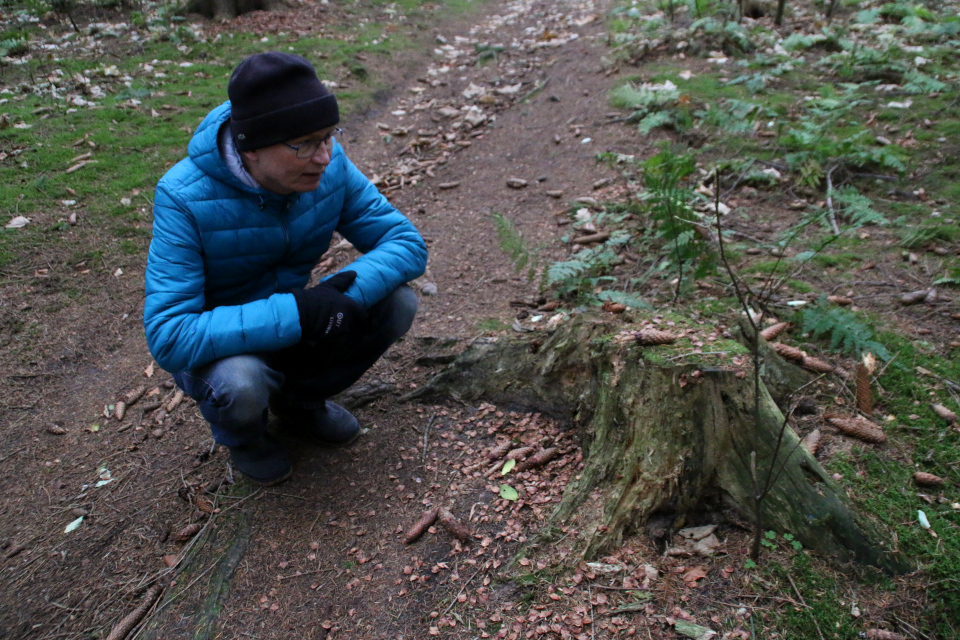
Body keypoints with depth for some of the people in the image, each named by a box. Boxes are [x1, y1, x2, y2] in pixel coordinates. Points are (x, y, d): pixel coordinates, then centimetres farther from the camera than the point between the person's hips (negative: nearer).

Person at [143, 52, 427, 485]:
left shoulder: (329, 164, -17)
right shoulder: (185, 198, -29)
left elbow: (407, 243, -14)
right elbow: (168, 338, -34)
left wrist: (343, 292, -34)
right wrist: (296, 314, -40)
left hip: (298, 328, 4)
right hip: (212, 348, -4)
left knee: (397, 303, -17)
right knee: (240, 383, -37)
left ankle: (299, 401, 8)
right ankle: (242, 436, 4)